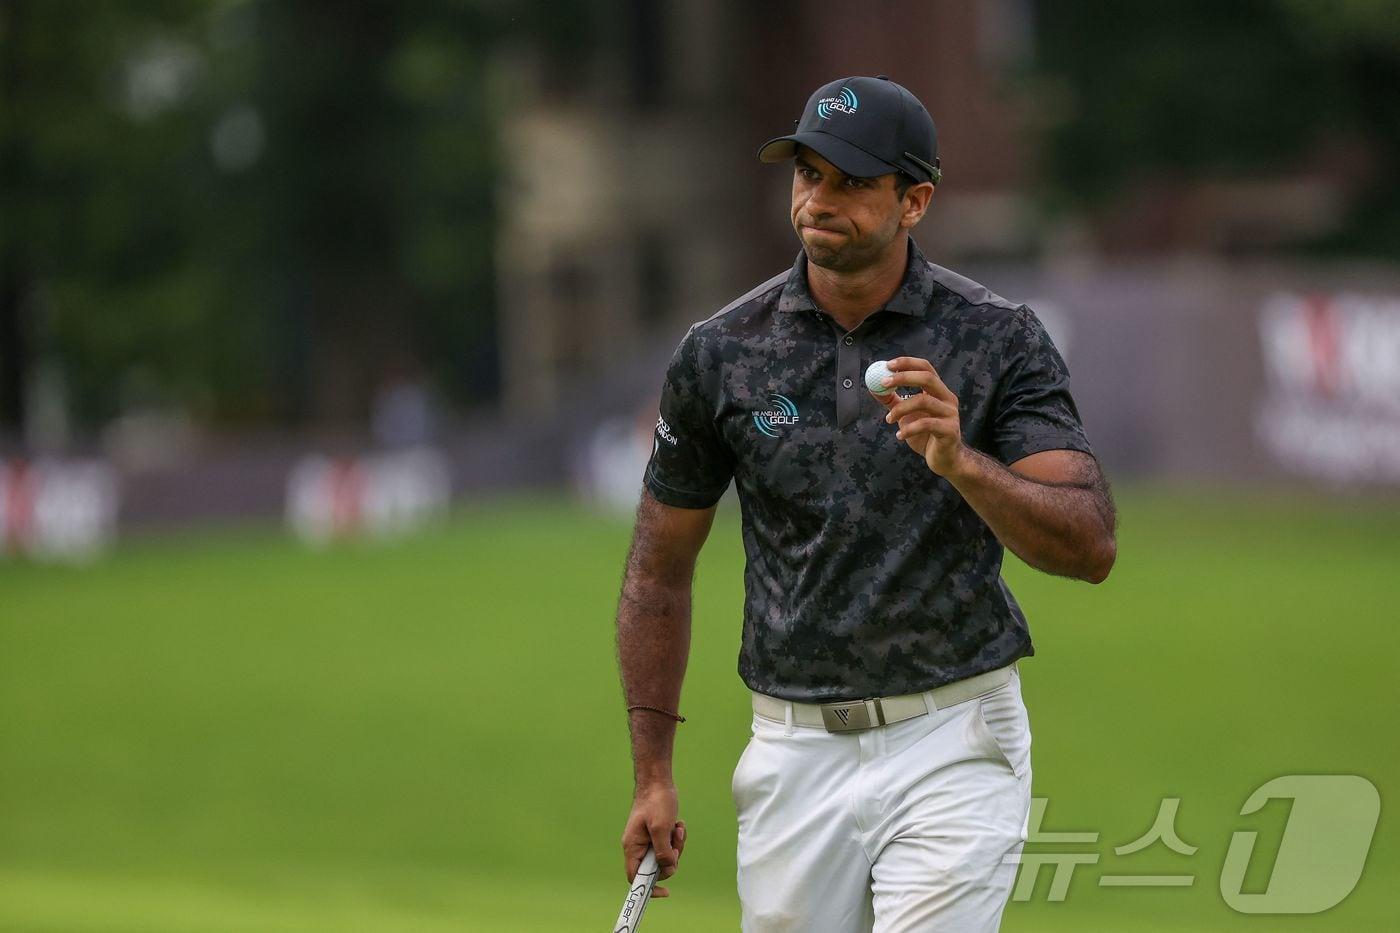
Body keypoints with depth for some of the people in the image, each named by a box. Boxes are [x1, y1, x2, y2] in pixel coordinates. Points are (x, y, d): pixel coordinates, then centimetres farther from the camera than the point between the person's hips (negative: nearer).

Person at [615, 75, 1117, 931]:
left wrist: (962, 463, -30)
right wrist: (653, 776, 7)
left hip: (952, 742, -3)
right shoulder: (723, 353, 2)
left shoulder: (1000, 343, -5)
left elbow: (1093, 546, -13)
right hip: (797, 752, 3)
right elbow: (661, 568, 11)